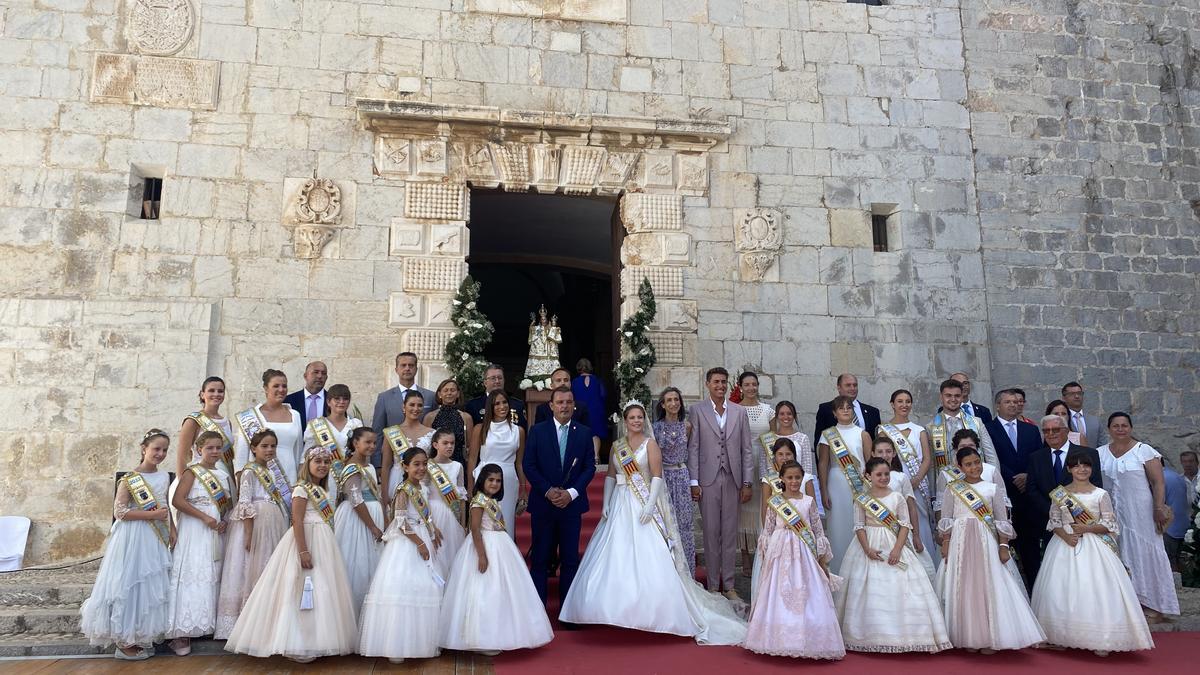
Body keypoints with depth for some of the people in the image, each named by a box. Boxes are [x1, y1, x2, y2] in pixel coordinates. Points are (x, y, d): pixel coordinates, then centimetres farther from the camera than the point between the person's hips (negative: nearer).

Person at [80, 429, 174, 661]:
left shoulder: (163, 476, 7)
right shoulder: (130, 479, -12)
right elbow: (119, 512, -16)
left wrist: (171, 527, 6)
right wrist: (152, 514, -20)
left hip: (156, 539, 7)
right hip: (134, 539, -7)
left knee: (152, 587, 11)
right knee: (129, 585, -1)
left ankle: (141, 637, 22)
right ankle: (124, 643, 8)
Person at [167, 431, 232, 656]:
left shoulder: (223, 475, 12)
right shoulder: (192, 472, -6)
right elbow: (178, 500, -16)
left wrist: (225, 520, -2)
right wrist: (204, 517, -18)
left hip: (217, 531, 6)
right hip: (195, 531, -6)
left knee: (214, 576, 9)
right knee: (193, 577, -8)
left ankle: (209, 625, 18)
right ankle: (182, 634, -3)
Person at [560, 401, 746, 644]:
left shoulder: (650, 444, -1)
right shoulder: (616, 446, 12)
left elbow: (657, 476, -8)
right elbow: (610, 476, 13)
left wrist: (649, 505, -17)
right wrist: (606, 503, 3)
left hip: (642, 505, -4)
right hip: (619, 505, 5)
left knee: (646, 558, -8)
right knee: (616, 558, 5)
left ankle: (647, 610, 0)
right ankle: (619, 609, 15)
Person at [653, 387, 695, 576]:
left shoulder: (687, 426, 3)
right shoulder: (656, 427, -4)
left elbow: (690, 451, 13)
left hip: (682, 475, 2)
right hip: (662, 476, -2)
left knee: (684, 523, 3)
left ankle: (685, 573, 14)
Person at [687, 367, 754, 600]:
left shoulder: (739, 412, 8)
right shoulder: (697, 410, 1)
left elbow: (747, 449, 8)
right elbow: (693, 448, -1)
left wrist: (746, 482, 2)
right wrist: (693, 482, -6)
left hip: (732, 480, 2)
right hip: (708, 480, -2)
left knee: (730, 533, 7)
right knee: (711, 533, 4)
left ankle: (729, 586, 16)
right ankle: (713, 585, 13)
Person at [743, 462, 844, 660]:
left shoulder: (809, 501, 3)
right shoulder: (774, 501, 3)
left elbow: (818, 531, 6)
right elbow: (767, 531, 6)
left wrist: (822, 561, 4)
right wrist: (765, 557, 2)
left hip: (804, 554, 0)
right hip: (780, 554, 0)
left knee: (805, 597, -1)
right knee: (778, 597, 2)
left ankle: (807, 641, 9)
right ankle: (779, 641, 12)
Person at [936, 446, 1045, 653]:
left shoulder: (993, 488, 6)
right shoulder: (951, 489, 4)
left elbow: (1002, 521, 4)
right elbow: (946, 521, 3)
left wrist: (1003, 546, -5)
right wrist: (945, 544, -6)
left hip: (986, 542, 0)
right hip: (959, 542, 0)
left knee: (988, 586, -1)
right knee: (961, 588, 3)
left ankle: (989, 637, 8)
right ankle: (967, 637, 12)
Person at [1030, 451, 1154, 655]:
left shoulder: (1100, 495, -1)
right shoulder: (1060, 494, 5)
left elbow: (1110, 524, -1)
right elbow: (1053, 521, 6)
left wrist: (1086, 528, -15)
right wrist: (1065, 536, -12)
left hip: (1092, 547, -2)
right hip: (1065, 546, 2)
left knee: (1096, 591, -9)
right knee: (1061, 591, 0)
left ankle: (1100, 640, 0)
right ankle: (1063, 636, 11)